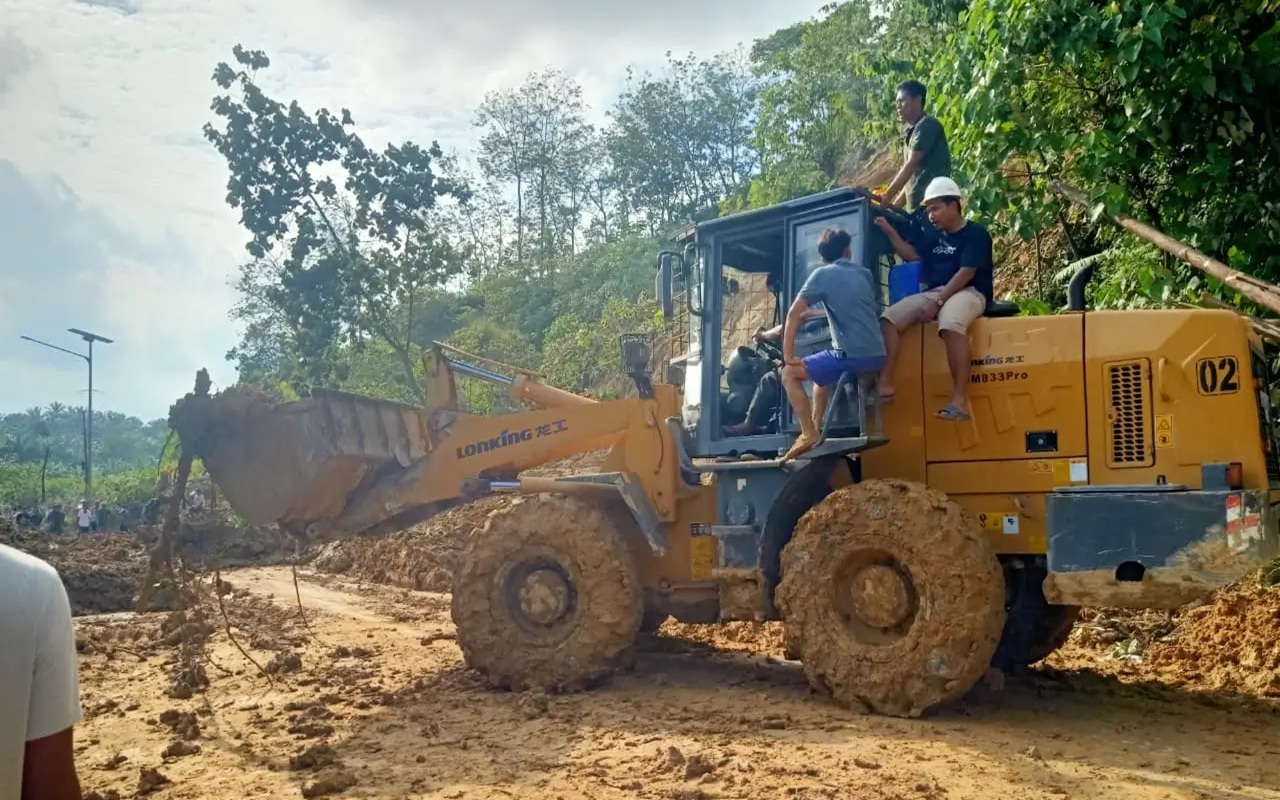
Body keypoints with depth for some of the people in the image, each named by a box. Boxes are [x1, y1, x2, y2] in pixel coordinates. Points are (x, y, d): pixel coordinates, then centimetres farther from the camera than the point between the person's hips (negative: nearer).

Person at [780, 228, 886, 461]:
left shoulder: (822, 274, 0)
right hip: (877, 355, 7)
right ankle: (815, 428, 31)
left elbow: (794, 313, -6)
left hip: (852, 355, -7)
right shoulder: (865, 274, 17)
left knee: (789, 374, 5)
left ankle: (809, 434, -3)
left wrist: (788, 355, -4)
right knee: (819, 372, 32)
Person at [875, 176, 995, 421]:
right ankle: (885, 384, -20)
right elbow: (911, 254, 28)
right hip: (934, 293, 8)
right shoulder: (937, 238, 20)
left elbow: (966, 273, -14)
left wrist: (938, 301, -20)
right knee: (888, 318, -12)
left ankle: (960, 399, -43)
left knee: (950, 324, -42)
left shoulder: (975, 233, -4)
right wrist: (890, 232, 16)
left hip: (968, 293, -8)